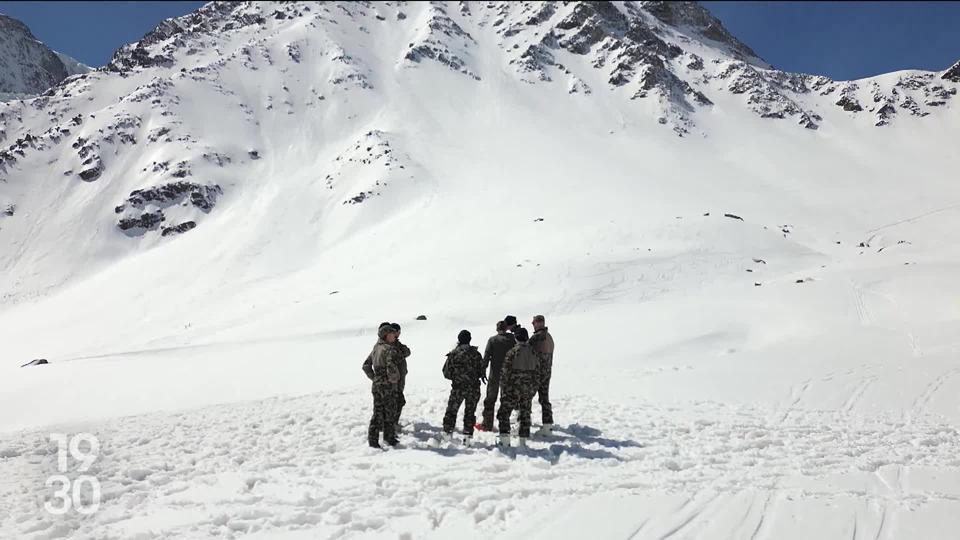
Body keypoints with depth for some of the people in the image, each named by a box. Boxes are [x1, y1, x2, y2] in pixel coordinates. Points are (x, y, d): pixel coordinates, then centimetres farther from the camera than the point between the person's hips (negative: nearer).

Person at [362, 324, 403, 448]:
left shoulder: (376, 348, 8)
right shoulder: (391, 350, -18)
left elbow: (366, 366, 14)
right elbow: (391, 368, -30)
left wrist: (374, 378, 14)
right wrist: (394, 380, -13)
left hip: (376, 385, 7)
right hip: (388, 386, -7)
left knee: (378, 413, 14)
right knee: (390, 413, 7)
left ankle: (372, 439, 20)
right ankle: (389, 437, 17)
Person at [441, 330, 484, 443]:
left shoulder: (453, 354, -6)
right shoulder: (476, 353, -2)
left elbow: (446, 372, -3)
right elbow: (481, 372, 3)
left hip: (457, 388, -1)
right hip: (474, 388, 1)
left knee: (451, 410, 12)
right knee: (470, 411, 11)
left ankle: (447, 433, 11)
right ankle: (467, 435, 9)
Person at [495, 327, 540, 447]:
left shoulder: (512, 352, -12)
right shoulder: (534, 353, 5)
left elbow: (506, 371, -11)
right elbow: (537, 371, 8)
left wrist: (503, 385, 0)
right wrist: (533, 387, 15)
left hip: (513, 388, -5)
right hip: (529, 389, 5)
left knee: (504, 412, 4)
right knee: (525, 414, 13)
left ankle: (505, 440, -2)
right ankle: (523, 441, 14)